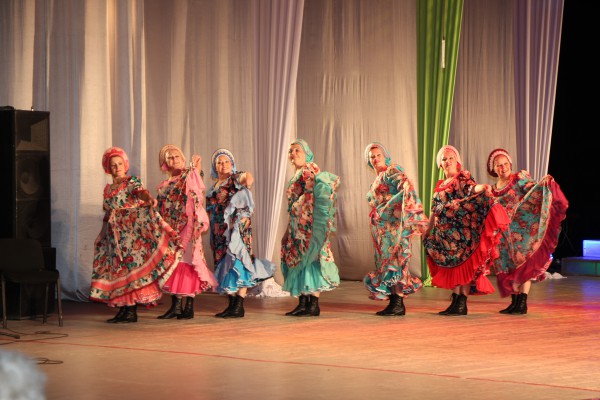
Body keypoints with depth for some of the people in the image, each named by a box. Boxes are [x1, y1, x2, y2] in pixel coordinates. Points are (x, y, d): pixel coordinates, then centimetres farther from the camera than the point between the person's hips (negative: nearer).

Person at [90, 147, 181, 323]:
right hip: (114, 235, 6)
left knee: (131, 266, -10)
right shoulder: (108, 189, 17)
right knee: (117, 268, 4)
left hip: (130, 232, -6)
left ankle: (132, 310, -10)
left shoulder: (132, 182, -3)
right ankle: (122, 310, 8)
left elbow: (141, 191, -24)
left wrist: (149, 199, -46)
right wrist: (102, 236, 24)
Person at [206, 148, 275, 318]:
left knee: (237, 260, -13)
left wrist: (249, 180, -50)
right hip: (220, 232, 8)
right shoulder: (215, 186, 18)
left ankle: (239, 306, -15)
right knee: (224, 264, 6)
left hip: (237, 228, -8)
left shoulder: (236, 178, -4)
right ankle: (232, 305, 10)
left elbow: (247, 176, -28)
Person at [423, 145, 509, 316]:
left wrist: (481, 187, -44)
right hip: (446, 234, 7)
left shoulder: (464, 177, -1)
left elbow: (471, 188, -22)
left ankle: (463, 304, -8)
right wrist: (428, 231, 24)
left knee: (464, 265, -8)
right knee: (452, 266, 6)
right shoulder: (440, 185, 19)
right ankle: (455, 302, 8)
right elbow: (434, 211, 24)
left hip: (462, 230, -7)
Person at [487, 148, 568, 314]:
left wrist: (545, 183, -33)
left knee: (524, 265, -8)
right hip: (505, 235, 5)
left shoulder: (520, 178, -2)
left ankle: (522, 303, -8)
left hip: (523, 229, -5)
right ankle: (514, 302, 12)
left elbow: (533, 189, -17)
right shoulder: (492, 190, 12)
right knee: (511, 267, 6)